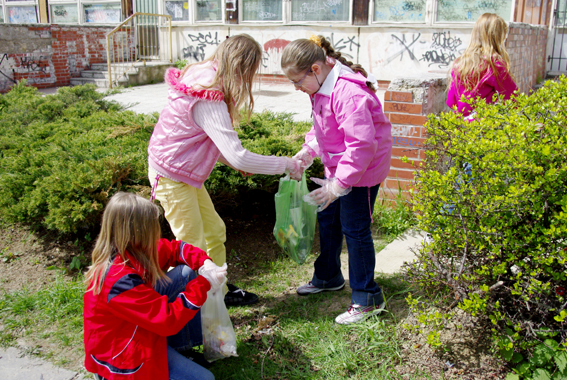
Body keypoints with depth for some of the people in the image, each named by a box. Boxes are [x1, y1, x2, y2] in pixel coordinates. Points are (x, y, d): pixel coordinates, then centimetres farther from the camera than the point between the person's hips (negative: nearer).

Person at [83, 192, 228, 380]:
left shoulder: (130, 250, -10)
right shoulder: (120, 280, -36)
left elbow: (173, 249, 4)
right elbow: (169, 319, -31)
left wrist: (204, 262, -13)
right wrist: (203, 284, -26)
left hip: (141, 323, 9)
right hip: (121, 351, -9)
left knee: (185, 272, -1)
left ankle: (182, 347, 10)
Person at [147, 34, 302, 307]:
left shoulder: (202, 75, 1)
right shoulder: (208, 100, -29)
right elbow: (238, 157, -30)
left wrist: (232, 160, 6)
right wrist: (285, 164, -19)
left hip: (185, 173, 10)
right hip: (171, 175, -10)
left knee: (215, 231, 18)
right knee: (192, 246, 0)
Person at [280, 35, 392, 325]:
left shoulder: (348, 93, -30)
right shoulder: (321, 88, 2)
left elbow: (361, 143, -32)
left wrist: (338, 185, -30)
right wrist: (308, 151, 3)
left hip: (362, 170, -10)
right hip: (337, 166, 10)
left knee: (354, 228, -4)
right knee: (327, 217, 19)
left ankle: (367, 298, 11)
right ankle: (328, 277, 39)